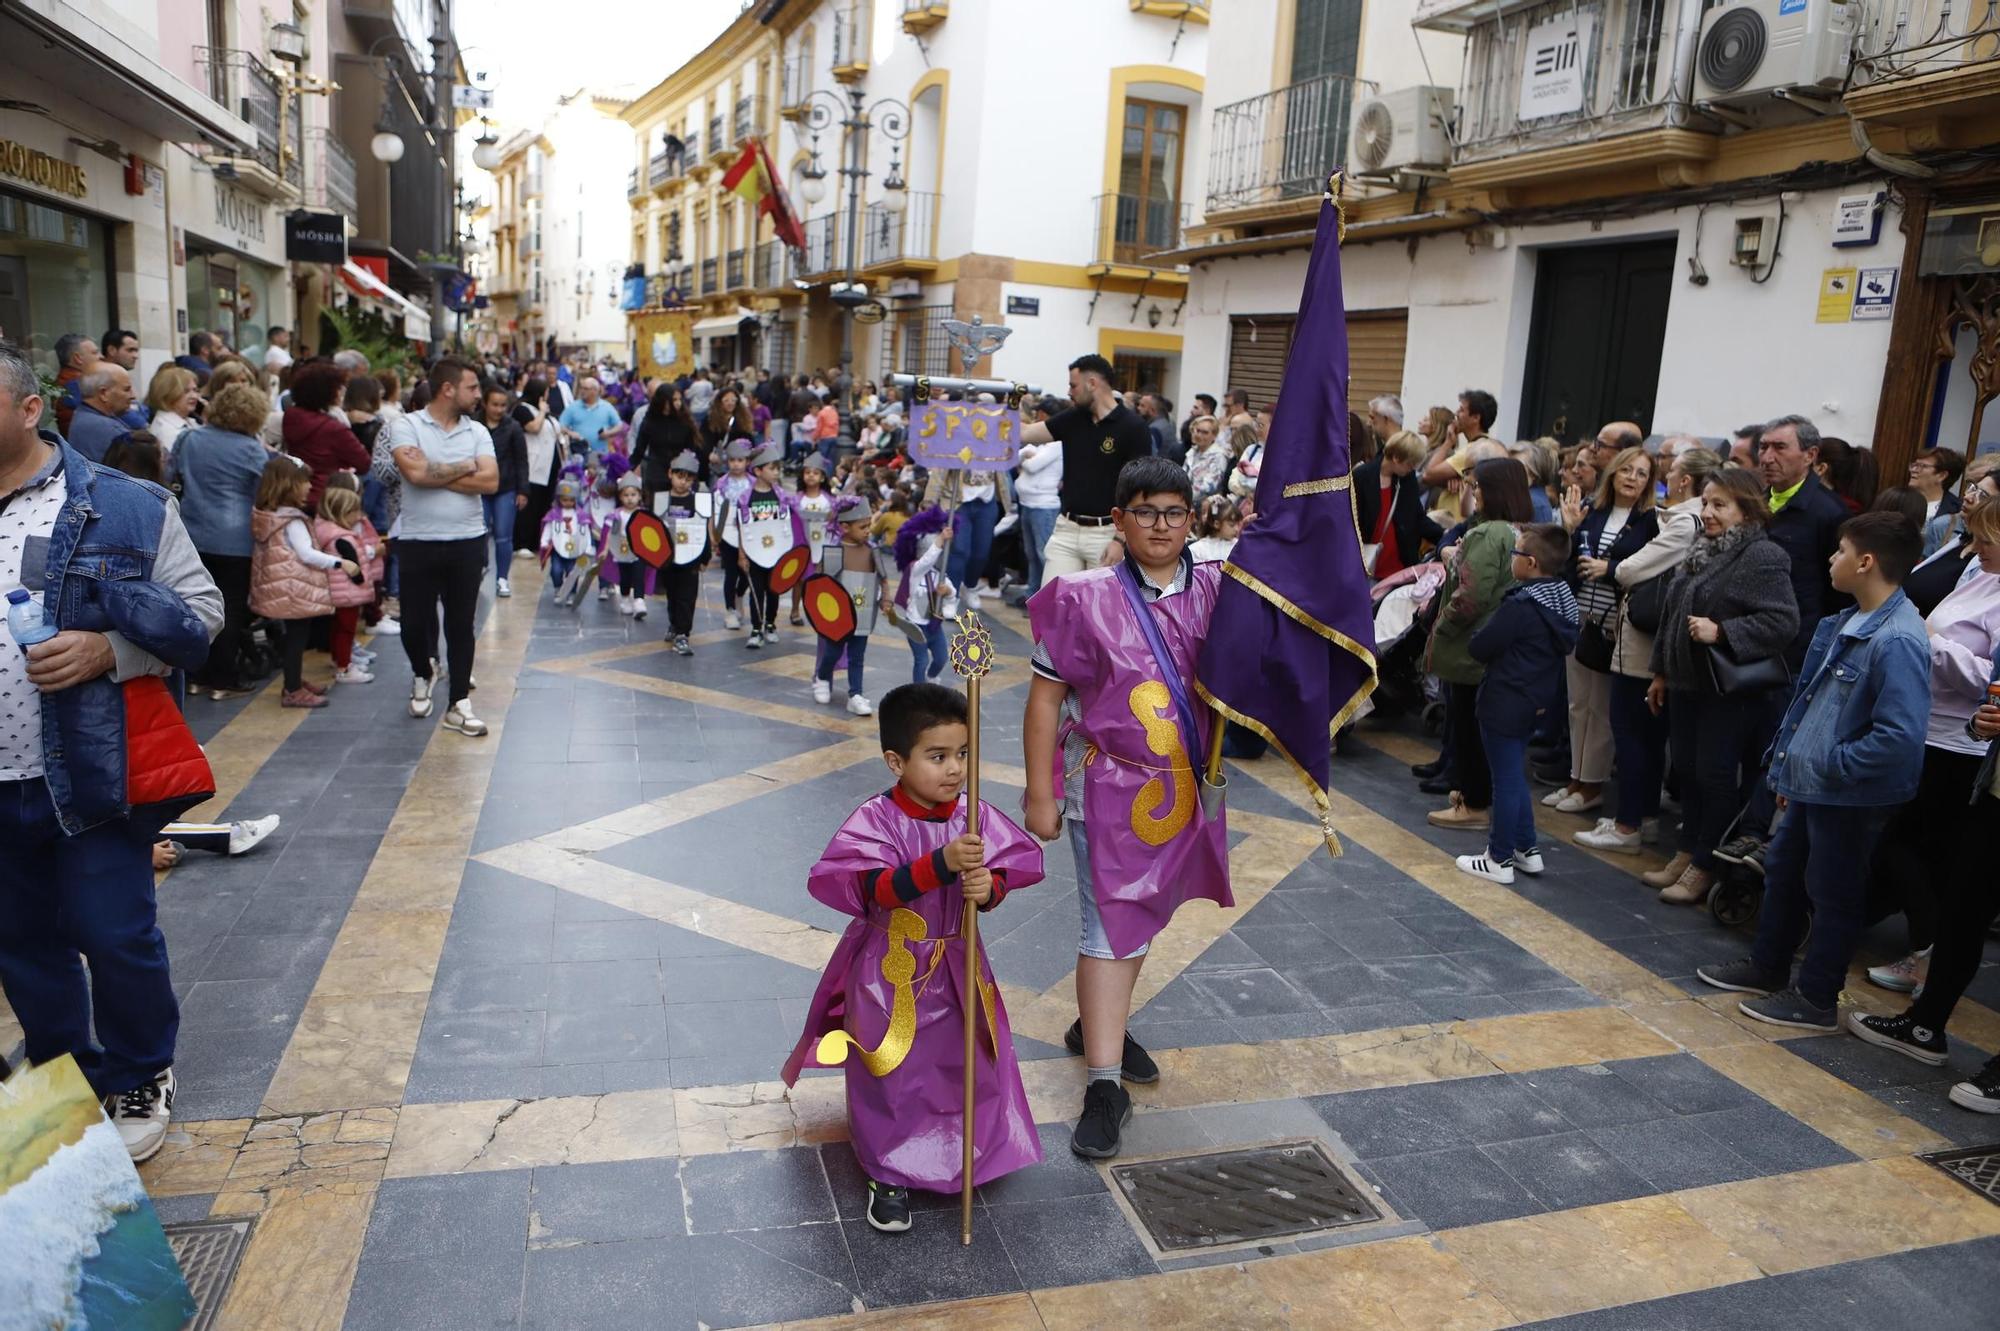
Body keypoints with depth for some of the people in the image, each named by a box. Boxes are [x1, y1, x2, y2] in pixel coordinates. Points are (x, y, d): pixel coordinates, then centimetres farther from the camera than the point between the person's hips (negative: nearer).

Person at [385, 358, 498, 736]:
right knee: (414, 622, 6)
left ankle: (459, 704, 14)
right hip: (418, 542, -2)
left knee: (461, 625, 6)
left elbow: (490, 481, -9)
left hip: (467, 541, 2)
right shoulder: (405, 426, -3)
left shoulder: (477, 431, 6)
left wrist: (434, 474, -12)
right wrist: (463, 468, -7)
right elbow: (416, 473, -19)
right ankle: (422, 674, 37)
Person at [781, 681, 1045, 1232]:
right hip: (889, 972, -4)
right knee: (889, 1078, 8)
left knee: (966, 1067, 17)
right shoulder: (875, 820, -20)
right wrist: (940, 865, -41)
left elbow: (1009, 871, -5)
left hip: (955, 969, 4)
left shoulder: (975, 815, -8)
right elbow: (874, 889, -31)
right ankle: (889, 1177, 28)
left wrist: (989, 886, -28)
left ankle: (958, 1161, 42)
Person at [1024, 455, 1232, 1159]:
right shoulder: (1087, 598, -12)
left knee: (1144, 912, 19)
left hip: (1185, 784, 5)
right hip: (1110, 784, -5)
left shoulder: (1215, 587, -1)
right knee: (1112, 922, -4)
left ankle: (1096, 1022, 41)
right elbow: (1045, 698, -9)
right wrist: (1040, 795, -10)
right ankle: (1104, 1084, 3)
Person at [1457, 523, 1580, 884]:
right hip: (1536, 701, 9)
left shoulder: (1520, 607, -23)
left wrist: (1473, 639, 3)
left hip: (1504, 703, -9)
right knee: (1514, 775, 20)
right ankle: (1527, 850, 28)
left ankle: (1499, 860, 11)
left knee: (1506, 779, 1)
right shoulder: (1562, 601, 4)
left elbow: (1479, 648, -18)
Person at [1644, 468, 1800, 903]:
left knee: (1715, 776, 0)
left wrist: (1720, 632, -28)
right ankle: (1687, 853, 28)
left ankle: (1705, 866, 12)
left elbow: (1783, 621, -23)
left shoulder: (1764, 557, -15)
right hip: (1687, 683, 8)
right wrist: (1661, 671, 20)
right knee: (1686, 770, 14)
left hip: (1731, 690, -8)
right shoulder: (1703, 552, 12)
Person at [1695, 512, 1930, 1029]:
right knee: (1782, 873, 22)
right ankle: (1767, 968, 41)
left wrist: (1833, 764, -19)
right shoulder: (1846, 622, 4)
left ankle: (1816, 1000, 24)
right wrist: (1790, 764, 14)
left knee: (1832, 894, 7)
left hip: (1848, 796, -9)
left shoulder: (1897, 641, -25)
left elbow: (1900, 737, -31)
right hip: (1809, 785, 9)